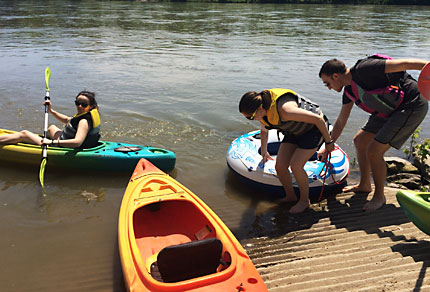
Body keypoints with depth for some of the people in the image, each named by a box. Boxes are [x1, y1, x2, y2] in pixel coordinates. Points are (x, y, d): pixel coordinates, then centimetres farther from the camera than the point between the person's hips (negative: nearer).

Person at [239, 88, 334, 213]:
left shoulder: (284, 110, -41)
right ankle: (290, 197, 20)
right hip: (295, 131, 7)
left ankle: (305, 201, 7)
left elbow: (318, 119, -31)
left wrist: (328, 142, -17)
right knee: (280, 166, -5)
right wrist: (264, 152, 27)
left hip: (314, 128, -7)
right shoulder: (261, 111, -14)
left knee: (295, 166, -18)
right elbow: (264, 131, 11)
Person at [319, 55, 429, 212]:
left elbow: (405, 63, -24)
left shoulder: (364, 69, -23)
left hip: (412, 107, -10)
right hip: (390, 111, 10)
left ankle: (379, 196, 10)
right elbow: (340, 122, 16)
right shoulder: (349, 90, 6)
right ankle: (365, 185, 32)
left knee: (373, 151, -12)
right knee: (360, 141, 14)